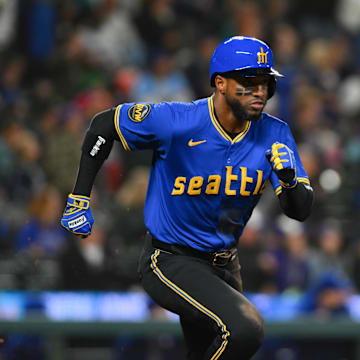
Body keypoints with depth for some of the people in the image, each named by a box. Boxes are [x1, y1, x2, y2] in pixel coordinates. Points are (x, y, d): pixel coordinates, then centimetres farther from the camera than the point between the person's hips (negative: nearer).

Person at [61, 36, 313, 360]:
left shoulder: (274, 135, -8)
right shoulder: (176, 122, -21)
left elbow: (301, 211, -7)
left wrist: (289, 178, -30)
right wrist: (79, 198, -6)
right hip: (170, 261, -6)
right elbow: (105, 124, -6)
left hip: (224, 266, 6)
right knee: (245, 329, -28)